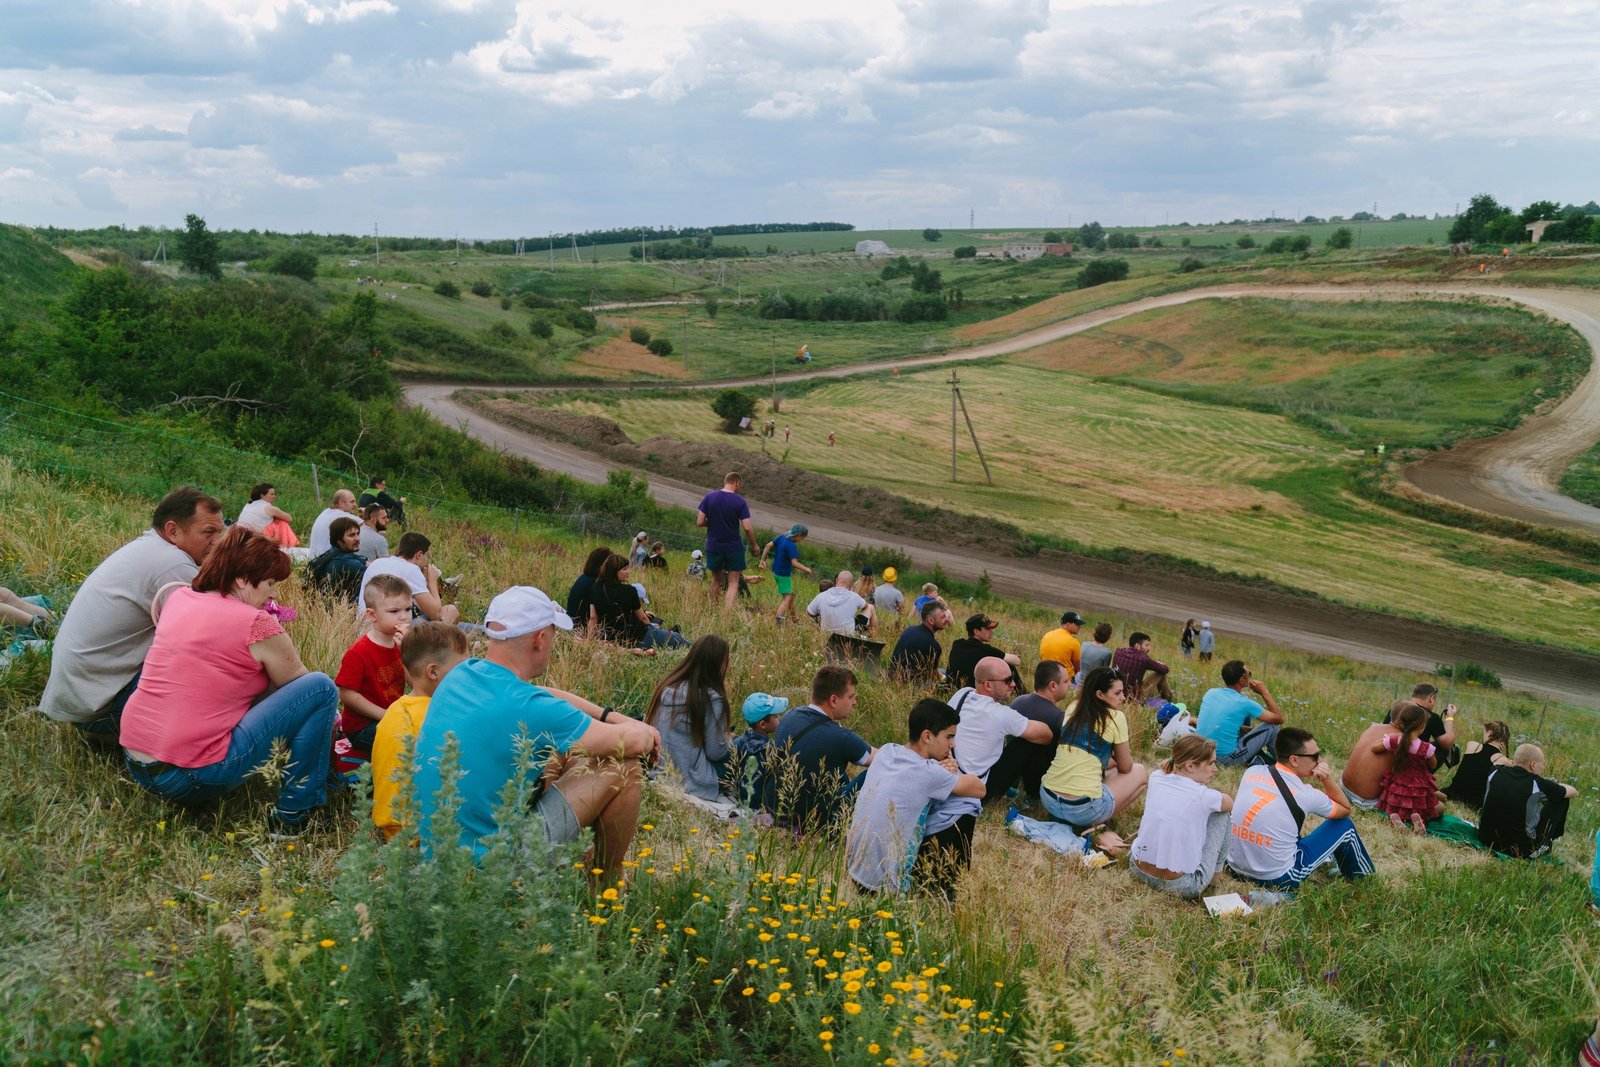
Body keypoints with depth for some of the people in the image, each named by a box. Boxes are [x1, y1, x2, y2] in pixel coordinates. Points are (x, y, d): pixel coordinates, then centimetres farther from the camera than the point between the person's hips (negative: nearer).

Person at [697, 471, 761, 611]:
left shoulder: (709, 497, -4)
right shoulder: (740, 502, -11)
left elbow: (699, 522, -6)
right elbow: (747, 528, -14)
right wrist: (754, 545, 1)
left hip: (713, 546, 3)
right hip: (734, 547, -2)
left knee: (716, 579, 21)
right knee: (733, 583, 4)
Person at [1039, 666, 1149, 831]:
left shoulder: (1073, 708, 10)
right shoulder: (1115, 717, -6)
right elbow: (1125, 768, 7)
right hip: (1083, 810, -6)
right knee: (1140, 772, 17)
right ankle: (1098, 823, 4)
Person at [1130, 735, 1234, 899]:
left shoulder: (1156, 778, -4)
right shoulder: (1203, 797, -18)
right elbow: (1230, 803, 7)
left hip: (1139, 870, 6)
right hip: (1181, 886, -5)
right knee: (1223, 813, 8)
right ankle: (1215, 870, 26)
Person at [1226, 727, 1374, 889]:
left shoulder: (1252, 772, -4)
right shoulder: (1306, 795, -15)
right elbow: (1346, 810, 5)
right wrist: (1328, 779, -6)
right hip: (1277, 879, -5)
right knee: (1344, 826, 10)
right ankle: (1362, 880, 35)